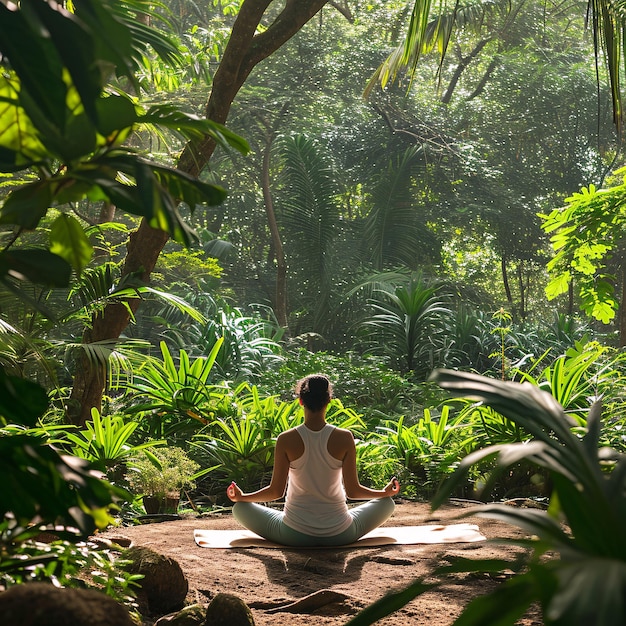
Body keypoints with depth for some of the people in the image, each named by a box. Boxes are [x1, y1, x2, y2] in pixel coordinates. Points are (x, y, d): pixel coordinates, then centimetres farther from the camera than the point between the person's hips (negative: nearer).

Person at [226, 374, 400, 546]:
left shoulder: (286, 440, -12)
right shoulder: (344, 438, -12)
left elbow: (276, 491, -6)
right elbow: (353, 491, -5)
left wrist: (241, 497, 13)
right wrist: (385, 492, 14)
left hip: (294, 536, -1)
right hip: (339, 536, 1)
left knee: (240, 508, 21)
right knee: (387, 503, 25)